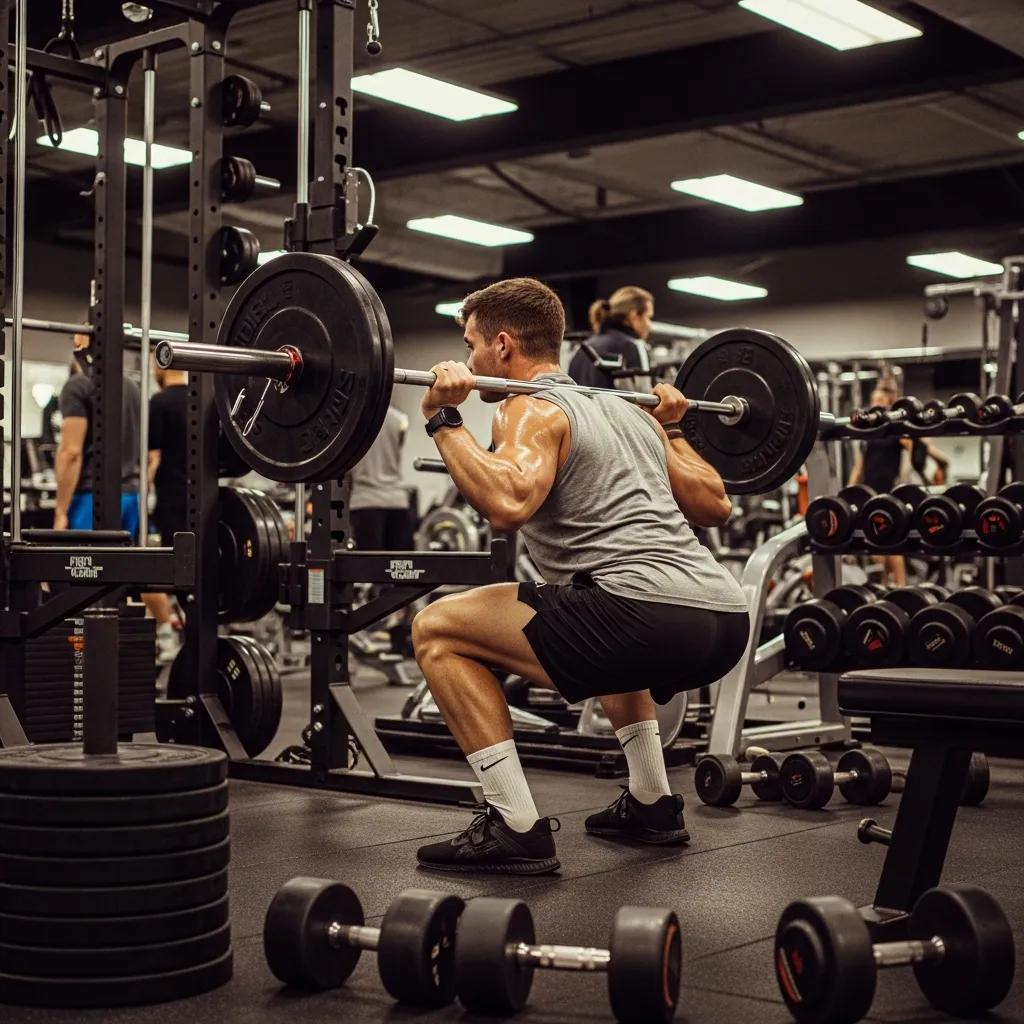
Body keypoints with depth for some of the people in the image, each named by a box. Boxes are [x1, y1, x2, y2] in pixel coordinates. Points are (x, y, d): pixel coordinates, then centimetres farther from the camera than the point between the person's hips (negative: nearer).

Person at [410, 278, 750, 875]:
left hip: (651, 616, -9)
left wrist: (445, 419, -8)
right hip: (727, 620, 9)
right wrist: (672, 430, 42)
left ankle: (516, 829, -2)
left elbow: (507, 504, -20)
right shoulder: (627, 409, 25)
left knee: (438, 630, 1)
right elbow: (714, 506, 29)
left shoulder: (532, 410, 1)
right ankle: (653, 805, 35)